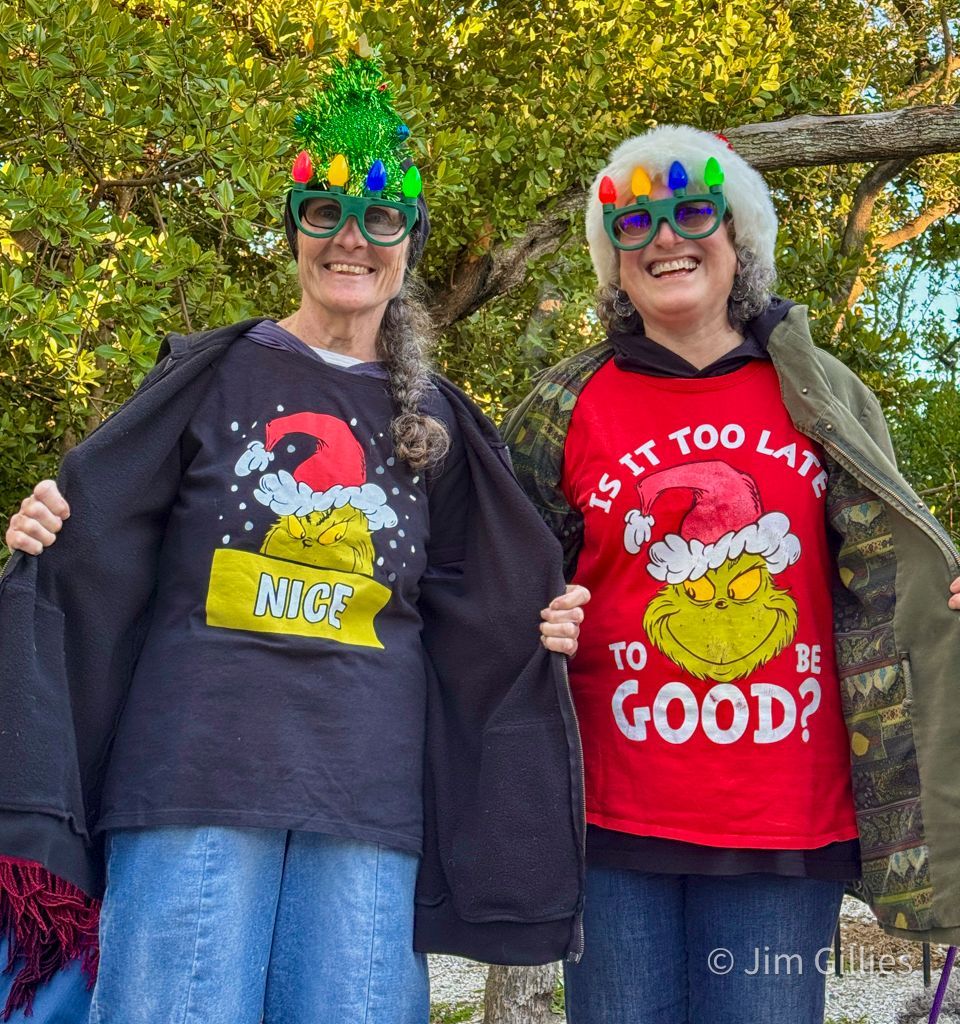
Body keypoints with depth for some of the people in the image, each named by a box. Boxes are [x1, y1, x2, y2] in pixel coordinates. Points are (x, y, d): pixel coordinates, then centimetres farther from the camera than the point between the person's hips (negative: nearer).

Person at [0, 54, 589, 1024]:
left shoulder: (435, 420, 14)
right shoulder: (214, 373, 9)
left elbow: (460, 604, 21)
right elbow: (104, 533, 10)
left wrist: (543, 628, 4)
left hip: (364, 797, 2)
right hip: (197, 773, -2)